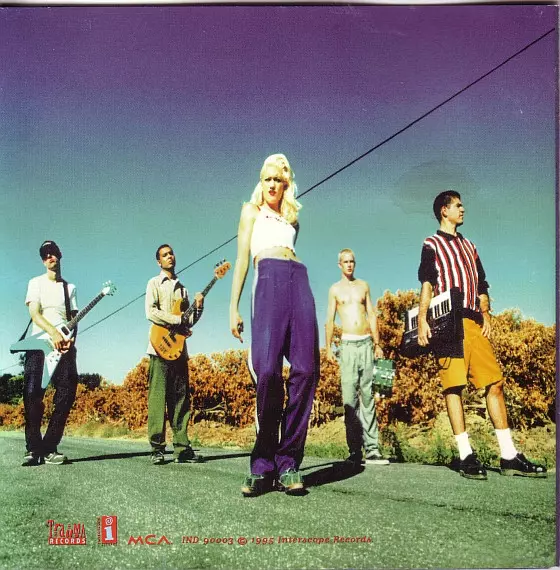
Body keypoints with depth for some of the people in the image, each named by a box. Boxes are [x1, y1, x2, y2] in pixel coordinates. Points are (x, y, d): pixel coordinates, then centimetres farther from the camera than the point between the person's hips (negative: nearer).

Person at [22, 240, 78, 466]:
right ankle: (33, 449, -6)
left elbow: (74, 318, 12)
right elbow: (34, 313, -2)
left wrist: (71, 338, -9)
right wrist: (53, 333, -17)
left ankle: (49, 448, -4)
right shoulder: (36, 282, 11)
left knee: (66, 394, -9)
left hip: (64, 345, 3)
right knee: (32, 394, -13)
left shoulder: (70, 287, 19)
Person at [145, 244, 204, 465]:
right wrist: (177, 319, -13)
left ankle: (182, 448, 4)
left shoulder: (182, 288, 23)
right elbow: (151, 312, -9)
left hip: (179, 347, 6)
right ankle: (157, 449, -5)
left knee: (181, 398, 2)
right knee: (158, 397, -7)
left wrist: (198, 308, 3)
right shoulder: (155, 283, 7)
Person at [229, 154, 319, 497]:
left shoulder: (291, 218, 32)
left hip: (299, 280, 4)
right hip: (268, 279, -4)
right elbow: (242, 257, 12)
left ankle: (288, 462, -6)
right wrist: (234, 306, 4)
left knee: (305, 370, -11)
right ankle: (263, 465, -10)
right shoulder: (252, 211, 23)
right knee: (268, 370, -20)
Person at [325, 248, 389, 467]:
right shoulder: (335, 289, 10)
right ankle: (355, 451, -4)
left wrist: (377, 344, 7)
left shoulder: (363, 286, 15)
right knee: (350, 397, -7)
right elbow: (329, 320, 6)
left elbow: (372, 315, 14)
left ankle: (372, 449, 0)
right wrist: (328, 347, -4)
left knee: (368, 396, 0)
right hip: (348, 344, -2)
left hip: (366, 342, 2)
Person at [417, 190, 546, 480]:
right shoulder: (432, 244, 9)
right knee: (454, 386, -8)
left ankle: (509, 456, 4)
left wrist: (485, 314, 7)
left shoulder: (469, 246, 27)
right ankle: (466, 456, -5)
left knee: (495, 382, 0)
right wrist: (422, 320, -15)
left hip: (473, 322, 6)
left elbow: (481, 284, 23)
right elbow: (426, 284, -4)